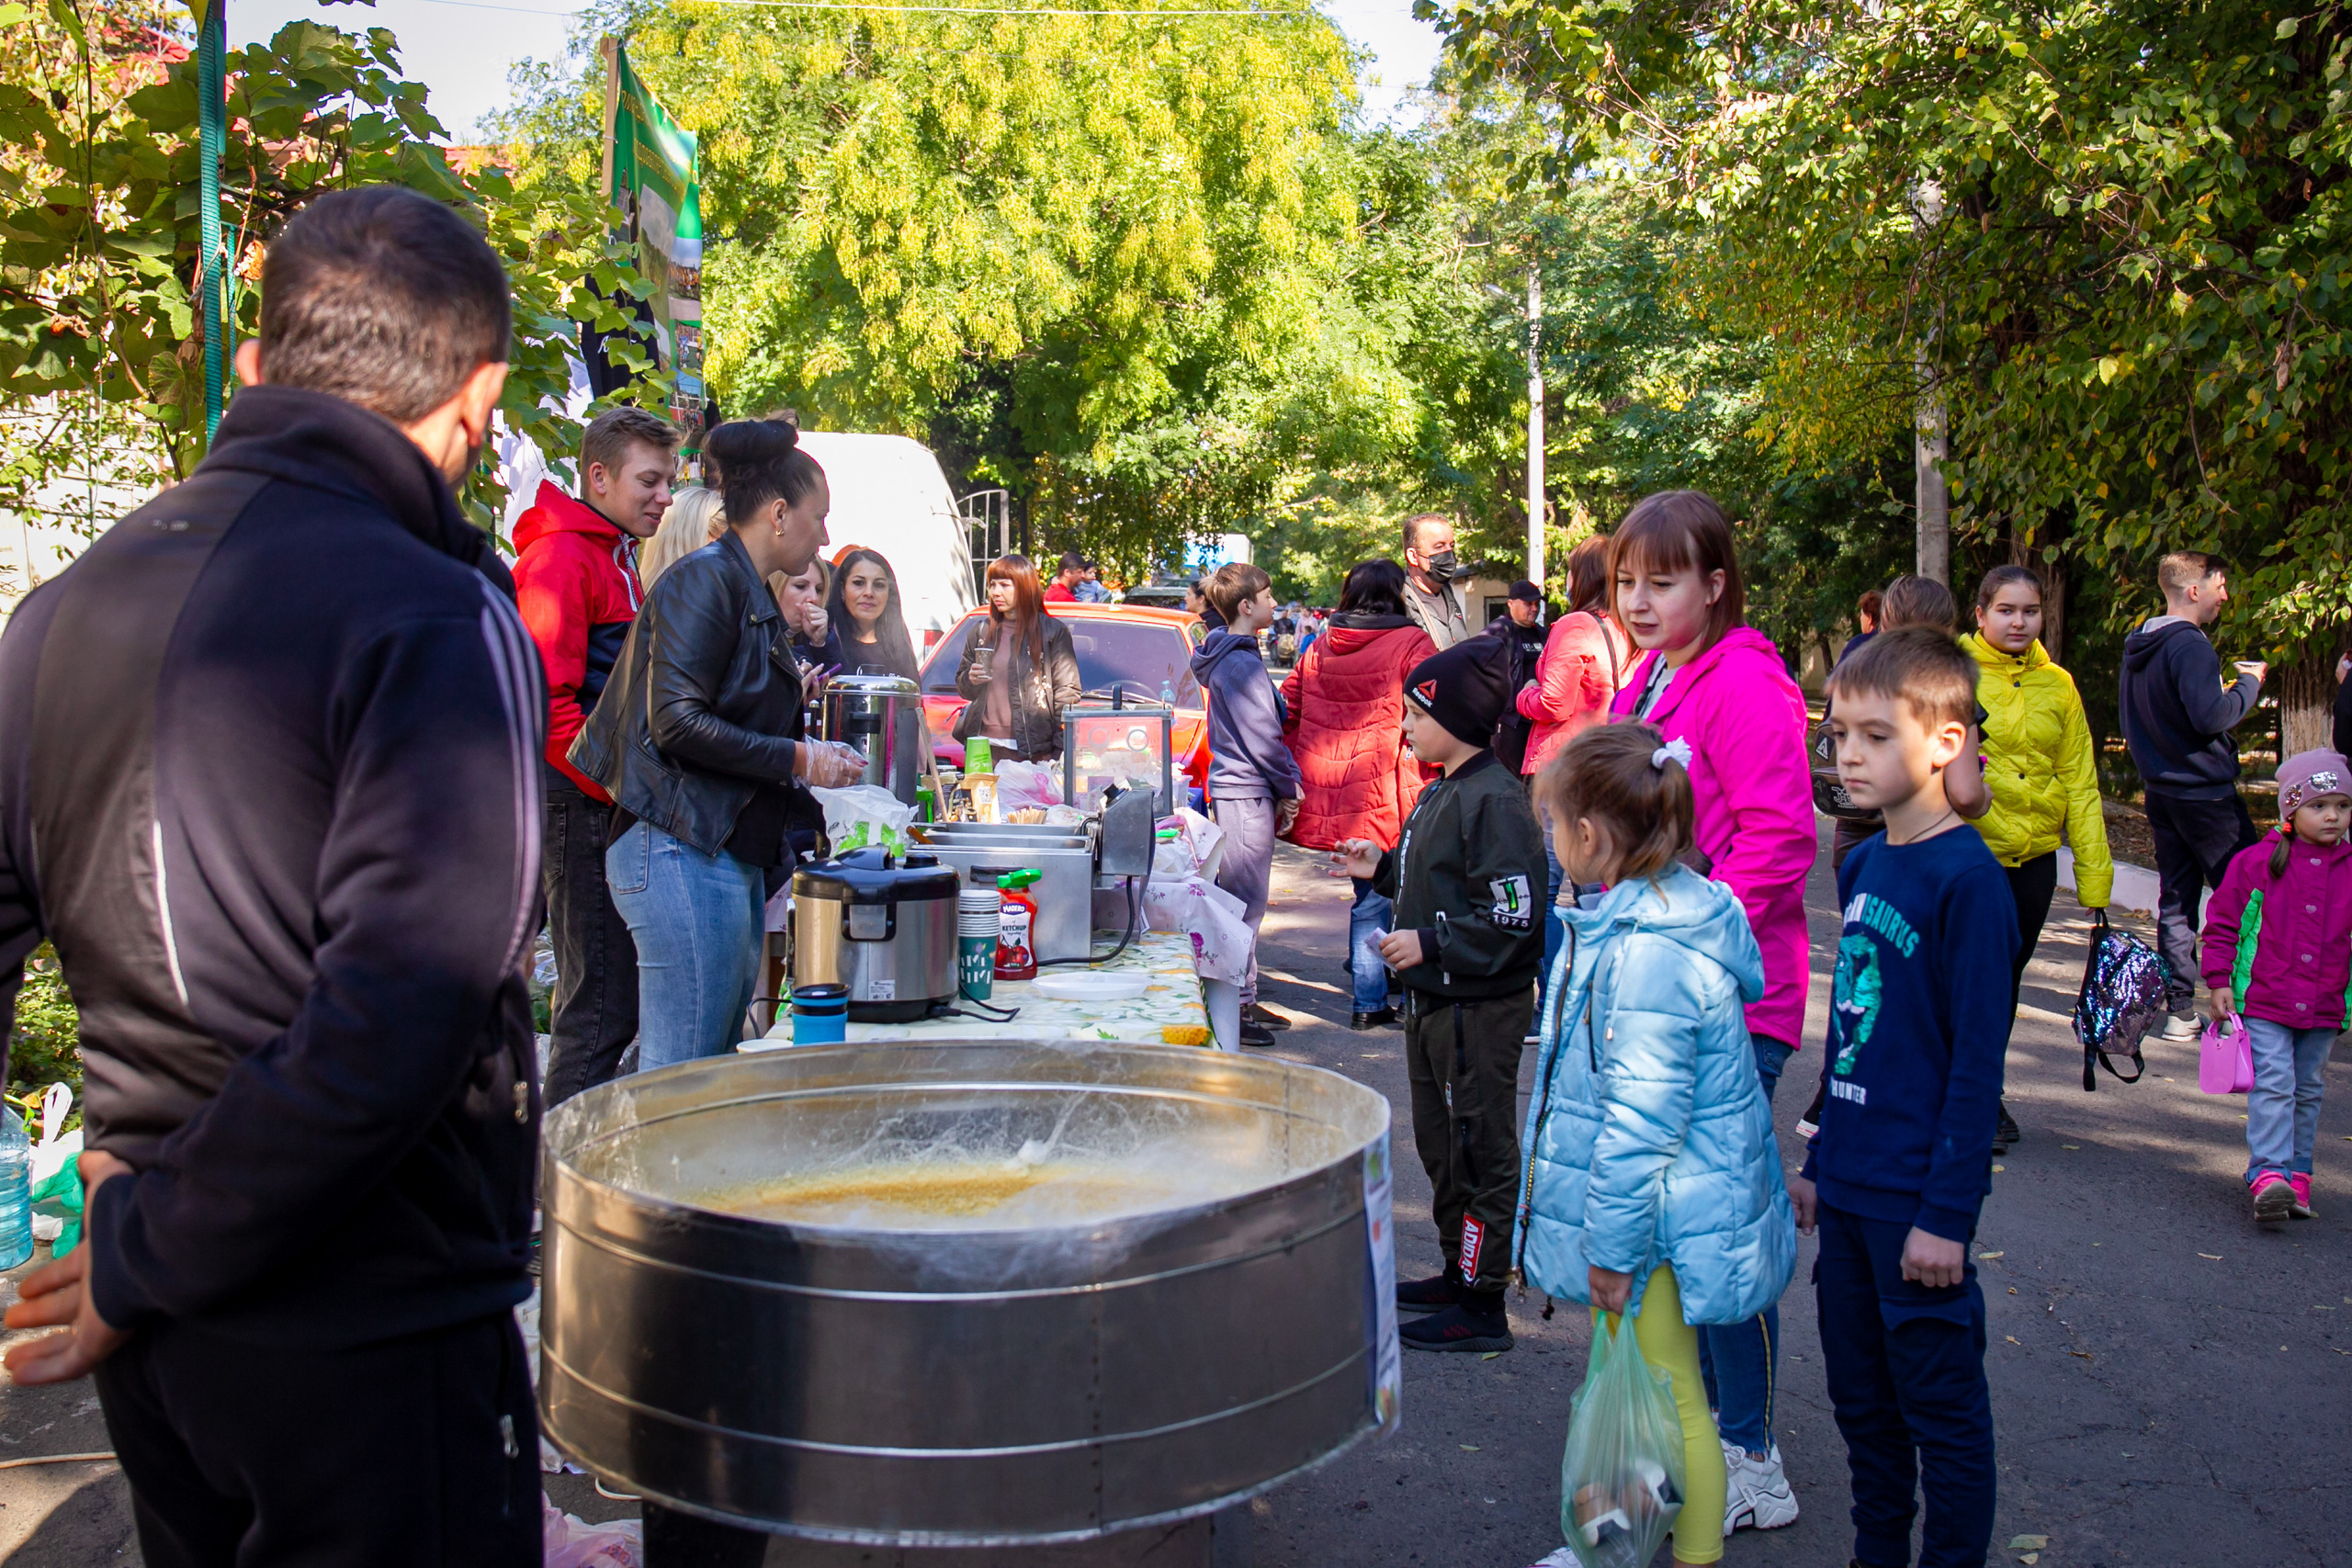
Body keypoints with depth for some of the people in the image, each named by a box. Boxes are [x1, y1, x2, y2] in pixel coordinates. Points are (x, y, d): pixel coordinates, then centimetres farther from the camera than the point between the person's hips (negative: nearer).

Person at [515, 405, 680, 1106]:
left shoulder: (616, 559, 21)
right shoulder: (561, 558, -11)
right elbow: (546, 703, -19)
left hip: (607, 805, 10)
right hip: (580, 805, -10)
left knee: (611, 998, 12)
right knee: (600, 1007, -8)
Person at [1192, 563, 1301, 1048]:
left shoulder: (1231, 657, 16)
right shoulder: (1242, 663, -16)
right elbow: (1262, 737, -17)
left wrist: (1284, 785, 13)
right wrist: (1289, 788, -5)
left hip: (1239, 792, 11)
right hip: (1246, 794, -11)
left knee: (1245, 902, 15)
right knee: (1246, 903, -7)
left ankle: (1243, 1001, 23)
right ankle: (1236, 1007, -3)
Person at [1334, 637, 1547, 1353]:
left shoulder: (1494, 802, -20)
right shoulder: (1440, 793, 11)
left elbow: (1516, 920, -24)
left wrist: (1429, 944, -22)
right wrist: (1383, 866, 11)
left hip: (1482, 1010, -10)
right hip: (1433, 1000, 10)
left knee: (1480, 1150, 0)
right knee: (1439, 1140, 20)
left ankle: (1483, 1306, 9)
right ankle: (1458, 1271, 34)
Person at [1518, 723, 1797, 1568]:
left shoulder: (1650, 952, -27)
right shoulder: (1654, 913, 6)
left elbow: (1639, 1121, -26)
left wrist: (1612, 1247, -19)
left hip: (1660, 1222, -11)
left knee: (1669, 1402, 5)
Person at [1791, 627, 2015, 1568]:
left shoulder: (1968, 879, -15)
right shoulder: (1862, 865, 7)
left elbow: (1978, 1059, -16)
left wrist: (1948, 1213, -16)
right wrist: (1818, 1163, 16)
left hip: (1918, 1200, -7)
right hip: (1849, 1189, 7)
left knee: (1941, 1410, 7)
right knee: (1861, 1401, 18)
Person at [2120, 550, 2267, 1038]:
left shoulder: (2137, 646, 12)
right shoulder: (2190, 645, -17)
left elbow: (2133, 721, 20)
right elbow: (2210, 716, -25)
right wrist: (2248, 684, -11)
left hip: (2160, 790, 9)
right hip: (2204, 792, -9)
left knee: (2175, 898, 9)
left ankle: (2180, 1010, 10)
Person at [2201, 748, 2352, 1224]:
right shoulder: (2256, 863, -5)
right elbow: (2221, 923, 1)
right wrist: (2219, 980, -4)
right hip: (2262, 1002, -4)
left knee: (2308, 1091, 13)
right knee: (2272, 1084, -12)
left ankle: (2295, 1172, 23)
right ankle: (2269, 1174, -15)